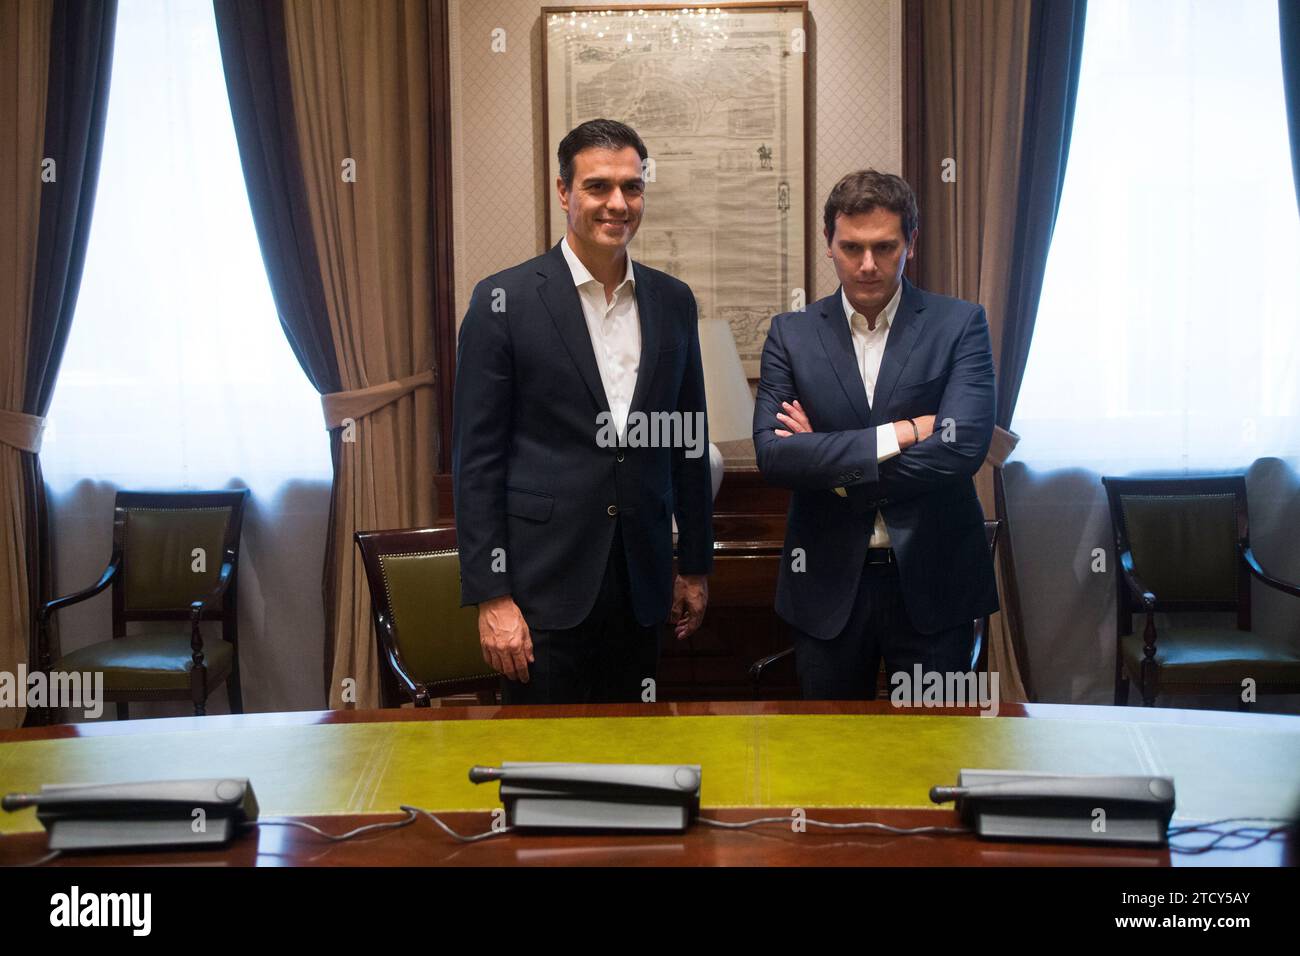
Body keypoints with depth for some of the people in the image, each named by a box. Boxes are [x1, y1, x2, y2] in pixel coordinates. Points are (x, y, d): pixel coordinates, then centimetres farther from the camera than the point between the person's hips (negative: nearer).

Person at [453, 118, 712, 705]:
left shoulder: (672, 301, 7)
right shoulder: (506, 301, -7)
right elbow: (475, 457, -7)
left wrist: (695, 566, 14)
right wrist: (490, 596, -11)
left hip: (640, 585, 4)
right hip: (544, 586, -4)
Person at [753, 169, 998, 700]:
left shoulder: (959, 324, -2)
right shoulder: (792, 334, 1)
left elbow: (962, 448, -16)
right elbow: (772, 454, -12)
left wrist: (829, 462, -13)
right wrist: (897, 433, -17)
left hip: (932, 581, -1)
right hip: (828, 583, 1)